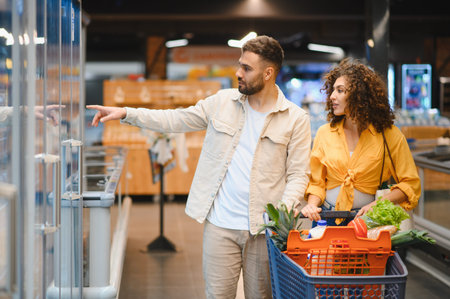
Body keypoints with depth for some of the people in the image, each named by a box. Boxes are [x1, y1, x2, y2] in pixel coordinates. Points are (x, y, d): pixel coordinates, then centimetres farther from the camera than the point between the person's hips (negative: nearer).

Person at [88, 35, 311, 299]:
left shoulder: (296, 119, -2)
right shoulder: (223, 102, 6)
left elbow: (298, 175, -1)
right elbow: (175, 120, 11)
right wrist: (126, 113, 3)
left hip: (263, 228, -2)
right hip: (220, 224, 2)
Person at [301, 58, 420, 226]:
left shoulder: (389, 135, -2)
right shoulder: (324, 133, 7)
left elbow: (410, 184, 1)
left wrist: (377, 205, -12)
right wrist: (312, 205, -6)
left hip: (366, 219, -2)